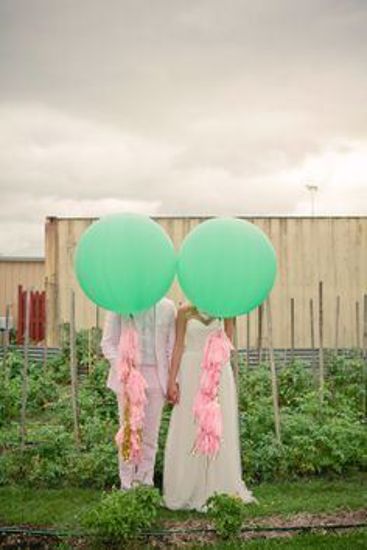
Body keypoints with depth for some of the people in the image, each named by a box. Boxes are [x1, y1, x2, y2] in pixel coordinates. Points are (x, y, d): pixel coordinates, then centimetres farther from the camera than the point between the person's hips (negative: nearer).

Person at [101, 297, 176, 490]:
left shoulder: (167, 307, 7)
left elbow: (172, 346, 9)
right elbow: (108, 343, 2)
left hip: (156, 376, 2)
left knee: (150, 434, 5)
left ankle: (145, 483, 14)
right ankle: (127, 485, 10)